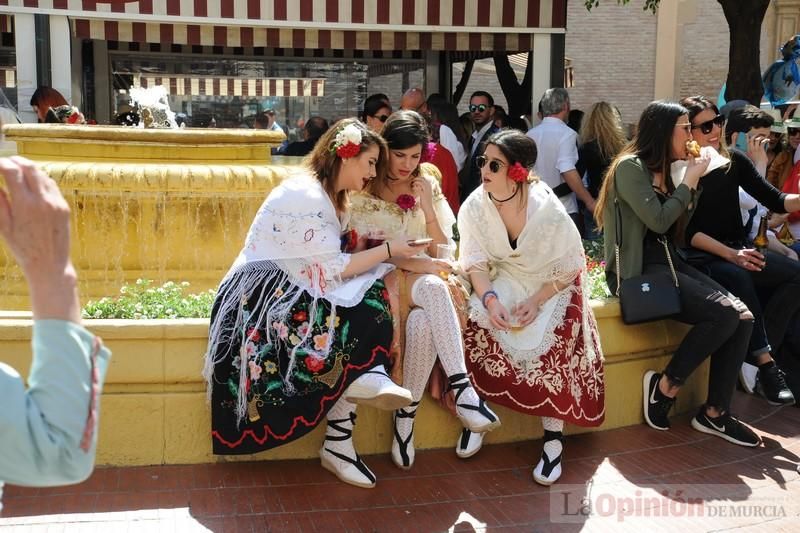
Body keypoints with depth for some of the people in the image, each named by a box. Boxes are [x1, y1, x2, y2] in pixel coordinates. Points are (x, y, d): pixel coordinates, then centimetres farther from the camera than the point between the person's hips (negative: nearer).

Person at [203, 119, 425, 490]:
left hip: (291, 294, 9)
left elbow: (335, 264, 7)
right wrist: (389, 250, -10)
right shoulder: (305, 195, -16)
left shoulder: (332, 198, 16)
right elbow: (335, 268, -19)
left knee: (359, 306, -18)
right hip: (262, 296, -9)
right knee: (358, 320, -27)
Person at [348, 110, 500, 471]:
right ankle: (461, 388, -41)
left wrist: (429, 209, -10)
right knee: (433, 287, -37)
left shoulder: (427, 184, 9)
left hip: (424, 279, 3)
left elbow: (443, 250, 7)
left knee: (423, 322, -34)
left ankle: (406, 415, -25)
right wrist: (421, 264, -20)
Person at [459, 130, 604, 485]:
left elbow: (569, 267, -13)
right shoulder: (475, 206, -16)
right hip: (502, 281, 3)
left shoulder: (549, 210, -24)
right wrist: (489, 297, -28)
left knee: (551, 344, -27)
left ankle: (553, 437, -13)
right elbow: (475, 261, -10)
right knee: (476, 325, -25)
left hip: (550, 285, -2)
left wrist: (536, 302, -25)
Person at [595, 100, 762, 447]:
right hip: (637, 270, -8)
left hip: (667, 261, 8)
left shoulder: (664, 170, 17)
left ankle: (715, 413, -5)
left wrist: (693, 182, 9)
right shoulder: (631, 167, -9)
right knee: (723, 315, -23)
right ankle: (665, 385, -6)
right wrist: (690, 179, -7)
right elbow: (658, 221, -18)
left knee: (742, 316, -11)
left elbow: (677, 228, 19)